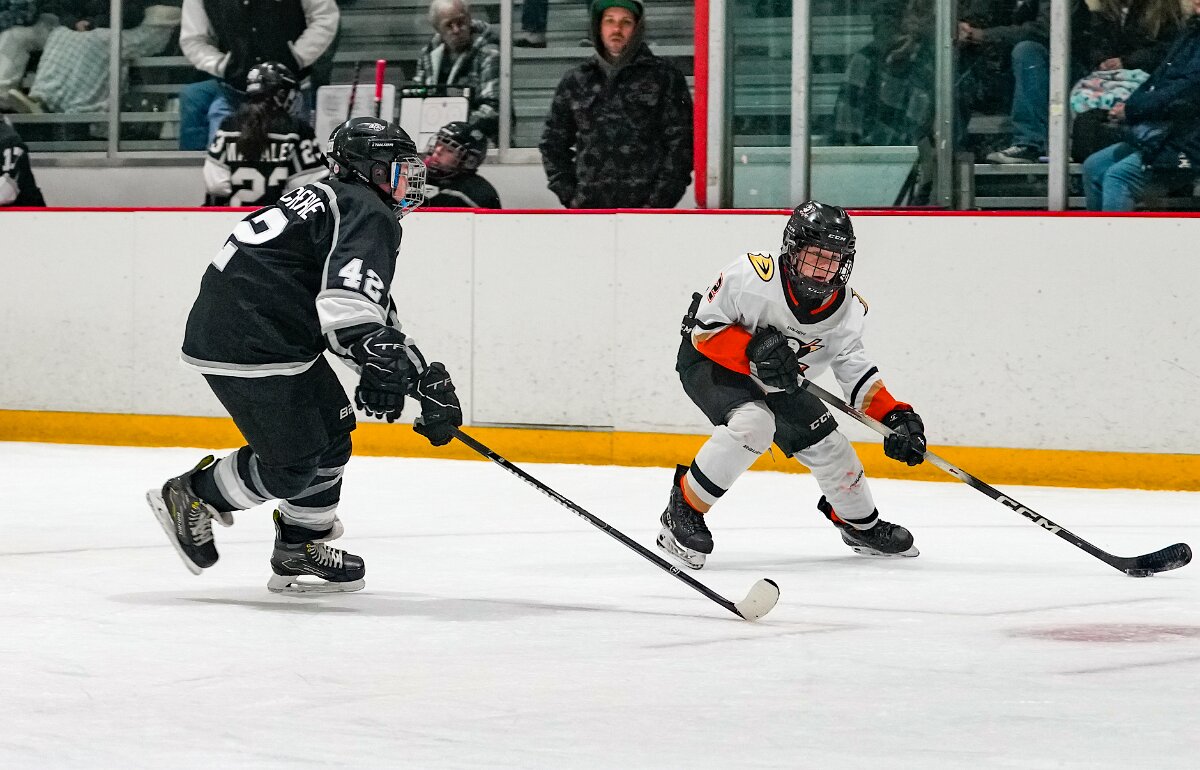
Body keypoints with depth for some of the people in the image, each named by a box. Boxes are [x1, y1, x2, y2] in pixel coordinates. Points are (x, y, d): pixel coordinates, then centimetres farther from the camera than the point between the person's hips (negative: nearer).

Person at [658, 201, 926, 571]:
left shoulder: (846, 309, -15)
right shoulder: (750, 277, -32)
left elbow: (856, 371, -6)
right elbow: (704, 328, -25)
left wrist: (896, 416, -18)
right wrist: (753, 351, -38)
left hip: (774, 379, 6)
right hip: (708, 363, -6)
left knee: (826, 443, 5)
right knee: (751, 424, -34)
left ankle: (860, 524, 35)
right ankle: (684, 510, -20)